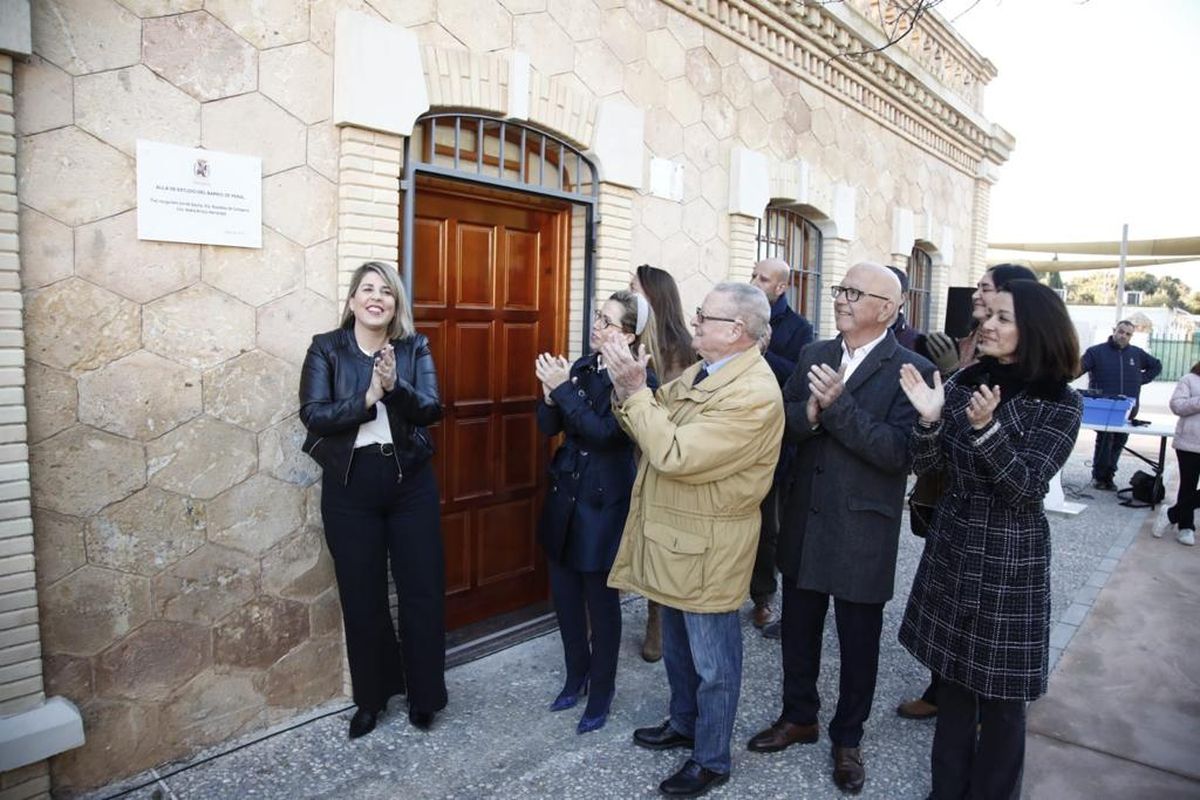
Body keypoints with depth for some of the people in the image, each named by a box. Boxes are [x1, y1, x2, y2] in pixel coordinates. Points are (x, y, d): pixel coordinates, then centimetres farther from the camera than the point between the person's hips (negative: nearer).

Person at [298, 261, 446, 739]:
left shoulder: (415, 348, 3)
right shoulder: (326, 348, 0)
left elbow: (431, 409, -9)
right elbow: (313, 415, -11)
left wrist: (394, 386, -27)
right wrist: (368, 397, -22)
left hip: (410, 482, 1)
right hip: (349, 487, -1)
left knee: (422, 590, 6)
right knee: (362, 596, 10)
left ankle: (424, 694, 26)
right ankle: (371, 697, 30)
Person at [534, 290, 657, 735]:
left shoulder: (639, 380, -14)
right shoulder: (581, 366, 3)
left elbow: (603, 431, -24)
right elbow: (549, 426, 3)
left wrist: (563, 388, -24)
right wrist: (550, 392, -16)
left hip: (604, 502, -6)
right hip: (565, 494, 6)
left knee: (600, 597, 8)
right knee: (564, 592, 16)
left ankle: (601, 693, 28)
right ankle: (576, 676, 38)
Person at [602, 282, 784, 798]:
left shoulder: (753, 394, -25)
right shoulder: (700, 372, 4)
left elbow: (674, 454, -31)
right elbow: (648, 426, 6)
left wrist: (635, 390, -24)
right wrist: (627, 386, -13)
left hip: (706, 548, -9)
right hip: (674, 536, 9)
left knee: (712, 662, 12)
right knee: (678, 648, 26)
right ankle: (683, 724, 48)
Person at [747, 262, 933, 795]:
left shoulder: (912, 370, -12)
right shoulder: (814, 355, 4)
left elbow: (898, 451, -22)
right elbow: (782, 420, -1)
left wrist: (838, 404, -29)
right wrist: (809, 412, -22)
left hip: (863, 531, -5)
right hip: (805, 520, 5)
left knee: (858, 641, 14)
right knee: (798, 627, 20)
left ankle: (847, 738, 37)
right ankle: (798, 716, 43)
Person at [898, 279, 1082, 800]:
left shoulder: (1060, 404, -9)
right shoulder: (964, 382, 1)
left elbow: (1028, 488, -17)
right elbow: (925, 466, 0)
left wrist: (987, 428, -31)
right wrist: (929, 419, -19)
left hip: (1010, 558, -4)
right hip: (951, 547, 4)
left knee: (1000, 690, 9)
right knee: (953, 674, 16)